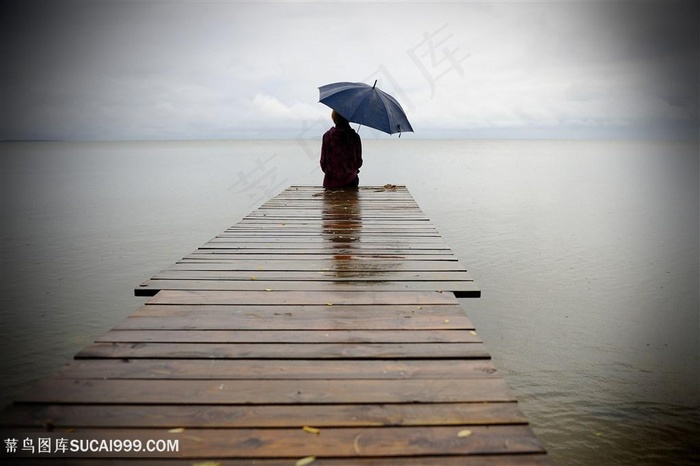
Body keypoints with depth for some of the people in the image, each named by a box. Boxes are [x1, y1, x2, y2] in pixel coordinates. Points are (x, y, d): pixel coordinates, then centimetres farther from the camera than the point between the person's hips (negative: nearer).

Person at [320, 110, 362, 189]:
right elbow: (359, 162, 1)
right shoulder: (354, 137, -6)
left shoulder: (327, 136, -7)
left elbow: (323, 161, -1)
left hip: (331, 182, 0)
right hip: (350, 181, 1)